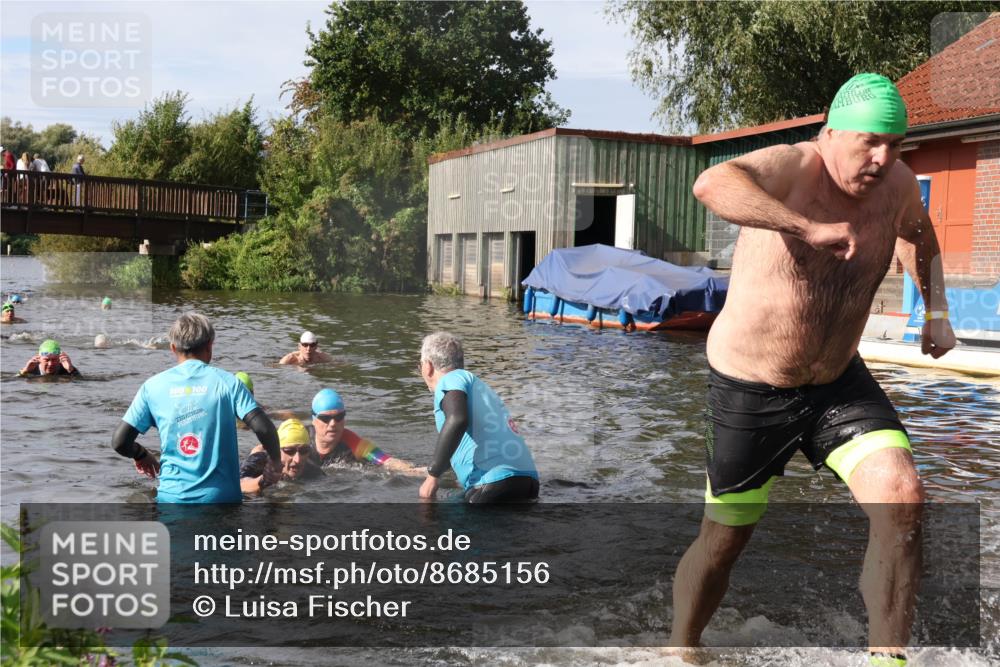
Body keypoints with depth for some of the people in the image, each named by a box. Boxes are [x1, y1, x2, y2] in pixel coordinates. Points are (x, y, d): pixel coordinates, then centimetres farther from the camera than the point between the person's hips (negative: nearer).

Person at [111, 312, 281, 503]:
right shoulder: (226, 381, -3)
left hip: (172, 497, 1)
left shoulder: (153, 386, 1)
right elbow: (263, 428, -13)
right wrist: (276, 460, 5)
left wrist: (142, 455, 22)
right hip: (221, 497, -1)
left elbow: (119, 442, 1)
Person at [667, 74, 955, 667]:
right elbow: (711, 185, -44)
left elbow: (918, 234, 23)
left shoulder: (897, 185, -2)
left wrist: (936, 311, 12)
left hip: (839, 383, 5)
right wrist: (811, 228, -49)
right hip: (751, 389, -5)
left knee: (904, 500, -18)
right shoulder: (791, 168, -21)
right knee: (725, 537, 9)